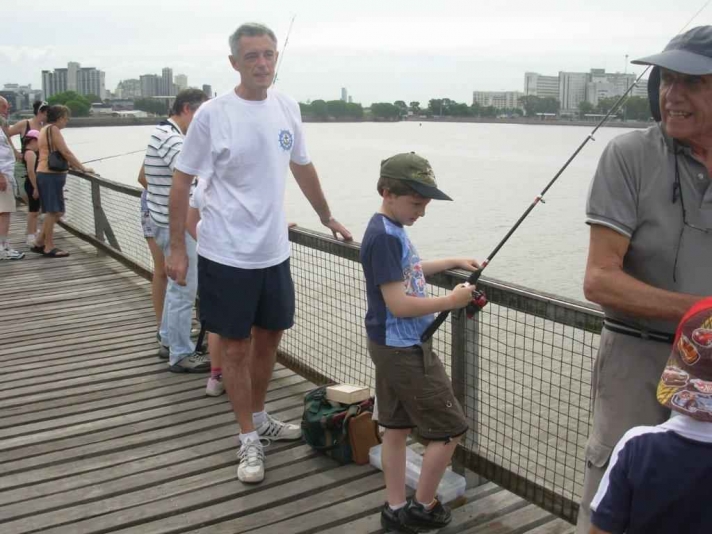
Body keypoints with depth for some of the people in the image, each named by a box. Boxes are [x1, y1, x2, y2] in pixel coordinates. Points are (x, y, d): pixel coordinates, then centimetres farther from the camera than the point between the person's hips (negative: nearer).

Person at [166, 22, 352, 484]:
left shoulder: (287, 108, 4)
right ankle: (249, 441, 19)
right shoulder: (213, 115, -11)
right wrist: (177, 249, -8)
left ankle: (259, 418, 38)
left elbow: (303, 167, 18)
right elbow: (181, 184, -6)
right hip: (227, 255, -5)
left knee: (268, 339, 17)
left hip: (274, 251, 5)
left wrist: (327, 217, 24)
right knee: (237, 346, 4)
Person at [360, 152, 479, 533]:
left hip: (393, 347, 10)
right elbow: (398, 304, -25)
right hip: (404, 349, -10)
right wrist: (452, 301, -17)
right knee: (449, 429, 2)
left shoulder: (392, 230, 8)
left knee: (397, 427, 15)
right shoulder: (383, 236, -22)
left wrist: (452, 262, 19)